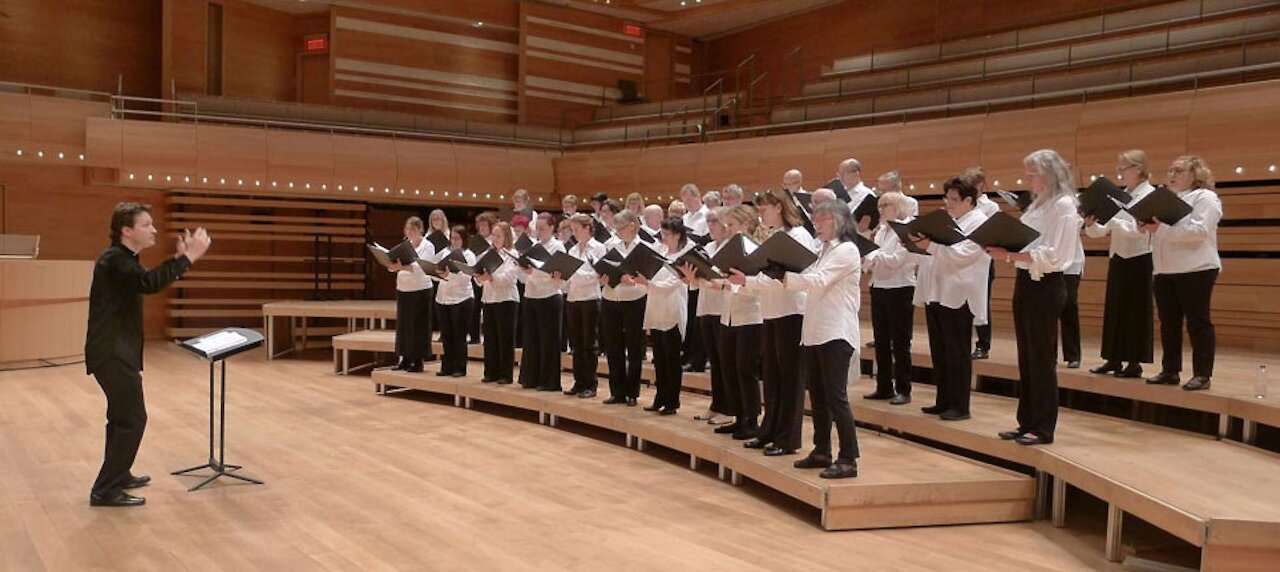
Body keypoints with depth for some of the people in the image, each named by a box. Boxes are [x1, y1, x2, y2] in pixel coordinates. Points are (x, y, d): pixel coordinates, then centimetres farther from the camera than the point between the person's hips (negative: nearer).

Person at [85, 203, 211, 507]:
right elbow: (150, 283, -34)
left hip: (114, 351, 11)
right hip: (113, 353, -11)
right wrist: (188, 257, -32)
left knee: (122, 415, 22)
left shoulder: (122, 259, 13)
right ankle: (105, 490, -4)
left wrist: (180, 257, 7)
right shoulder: (114, 260, -19)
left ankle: (117, 475, 36)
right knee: (133, 419, -8)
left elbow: (149, 280, 18)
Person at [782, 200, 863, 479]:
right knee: (817, 394, 11)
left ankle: (848, 459, -5)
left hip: (835, 332, -9)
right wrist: (784, 276, -2)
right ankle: (821, 451, 21)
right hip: (814, 331, 9)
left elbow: (818, 282, -18)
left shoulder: (846, 250, -7)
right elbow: (807, 281, 14)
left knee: (835, 396, -9)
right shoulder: (824, 250, 20)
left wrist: (784, 276, -20)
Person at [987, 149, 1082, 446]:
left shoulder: (1064, 205, -12)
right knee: (1026, 358, 12)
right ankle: (1027, 422, 20)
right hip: (1025, 282, 9)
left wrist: (1011, 254, -28)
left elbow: (1053, 255, -21)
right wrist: (1006, 251, -1)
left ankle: (1044, 428, 7)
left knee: (1042, 358, -2)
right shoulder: (1038, 203, 15)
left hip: (1046, 286, -9)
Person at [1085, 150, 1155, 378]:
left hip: (1138, 259, -7)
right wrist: (1091, 224, -11)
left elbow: (1139, 229, -20)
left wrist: (1109, 219, -25)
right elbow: (1103, 231, 9)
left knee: (1135, 311, -1)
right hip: (1117, 259, 7)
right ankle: (1114, 359, 16)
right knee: (1113, 308, 8)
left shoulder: (1150, 195, -7)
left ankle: (1135, 362, 5)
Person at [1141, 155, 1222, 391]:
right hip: (1165, 271, 8)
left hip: (1196, 270, -7)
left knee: (1198, 322, -3)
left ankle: (1202, 374, 2)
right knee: (1168, 323, 8)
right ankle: (1170, 371, 15)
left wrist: (1162, 229, -25)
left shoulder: (1205, 197, -5)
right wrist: (1147, 225, -3)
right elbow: (1158, 228, 20)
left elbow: (1199, 230, -20)